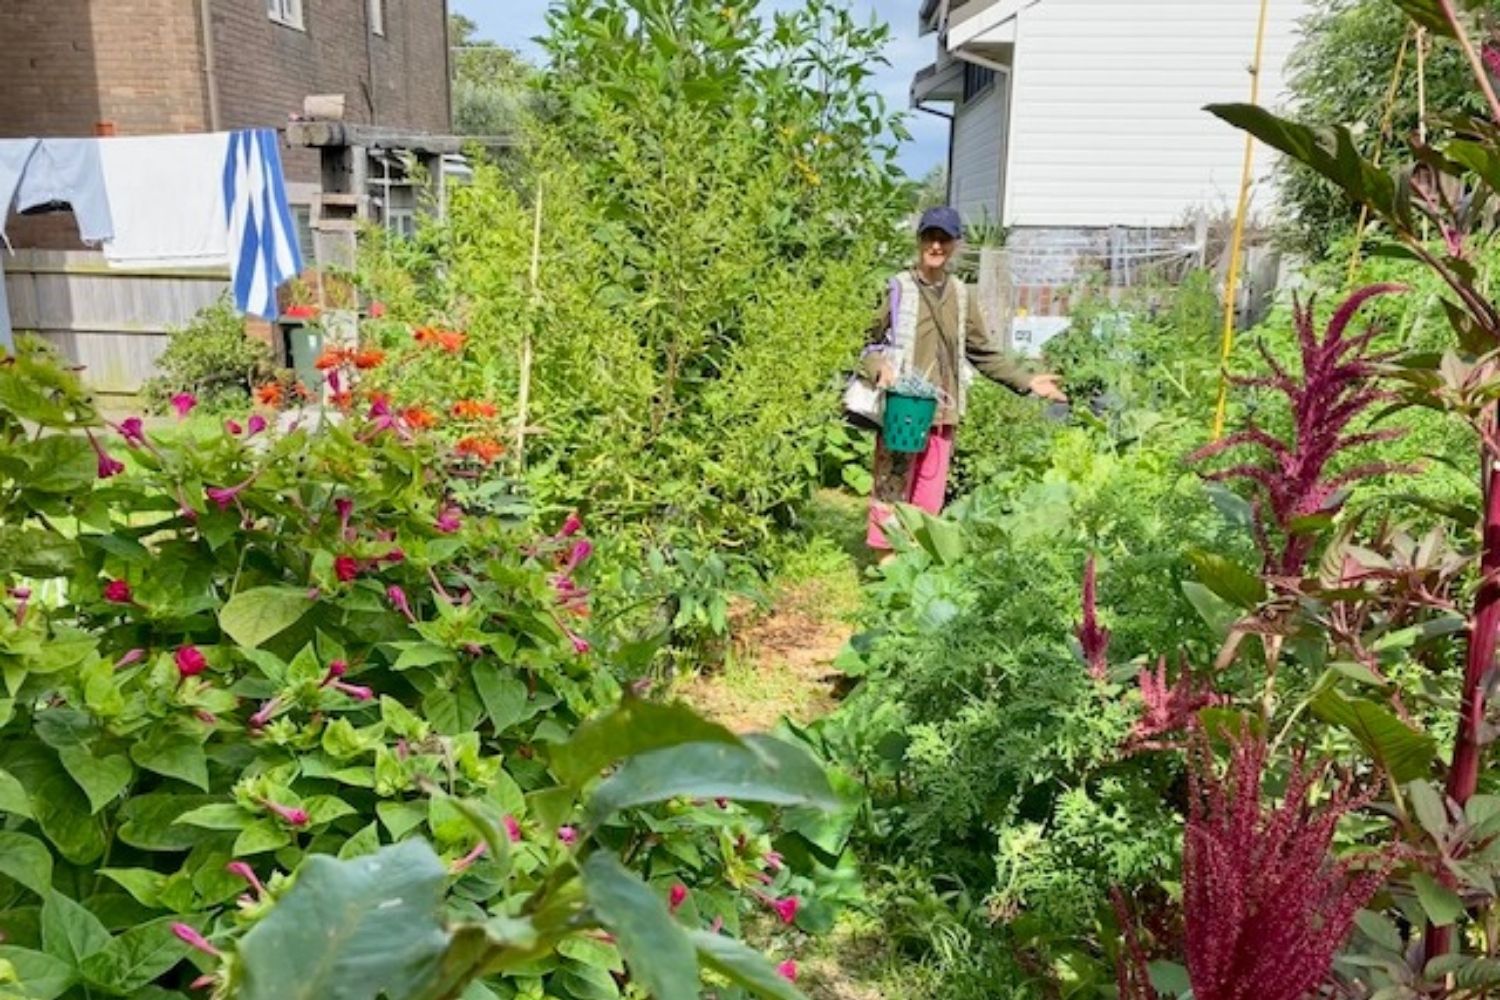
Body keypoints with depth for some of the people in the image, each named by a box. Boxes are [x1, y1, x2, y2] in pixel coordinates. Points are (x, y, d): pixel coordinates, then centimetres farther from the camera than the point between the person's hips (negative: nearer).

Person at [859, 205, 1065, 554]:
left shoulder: (961, 295, 12)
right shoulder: (899, 287, -2)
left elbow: (984, 352, 17)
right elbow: (869, 340, 0)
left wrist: (1027, 381, 11)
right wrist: (880, 368, -21)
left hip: (942, 414, 5)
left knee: (930, 499, 9)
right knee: (892, 491, -4)